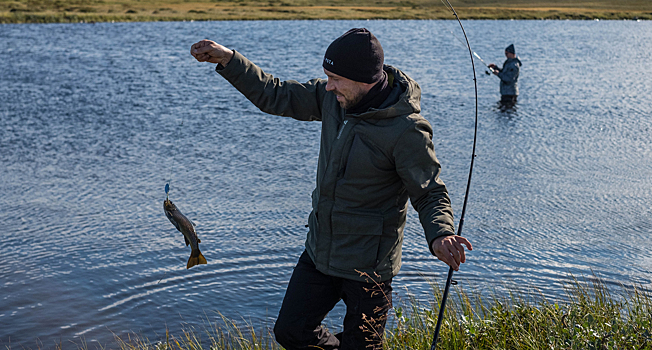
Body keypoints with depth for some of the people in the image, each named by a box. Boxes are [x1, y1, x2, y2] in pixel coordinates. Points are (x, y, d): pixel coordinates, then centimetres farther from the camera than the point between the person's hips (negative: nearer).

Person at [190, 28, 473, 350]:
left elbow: (430, 193, -17)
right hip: (320, 249, 7)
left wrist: (440, 236, -37)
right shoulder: (332, 97, -5)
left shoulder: (406, 130, -24)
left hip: (367, 263, -7)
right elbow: (277, 97, 6)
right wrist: (227, 59, 1)